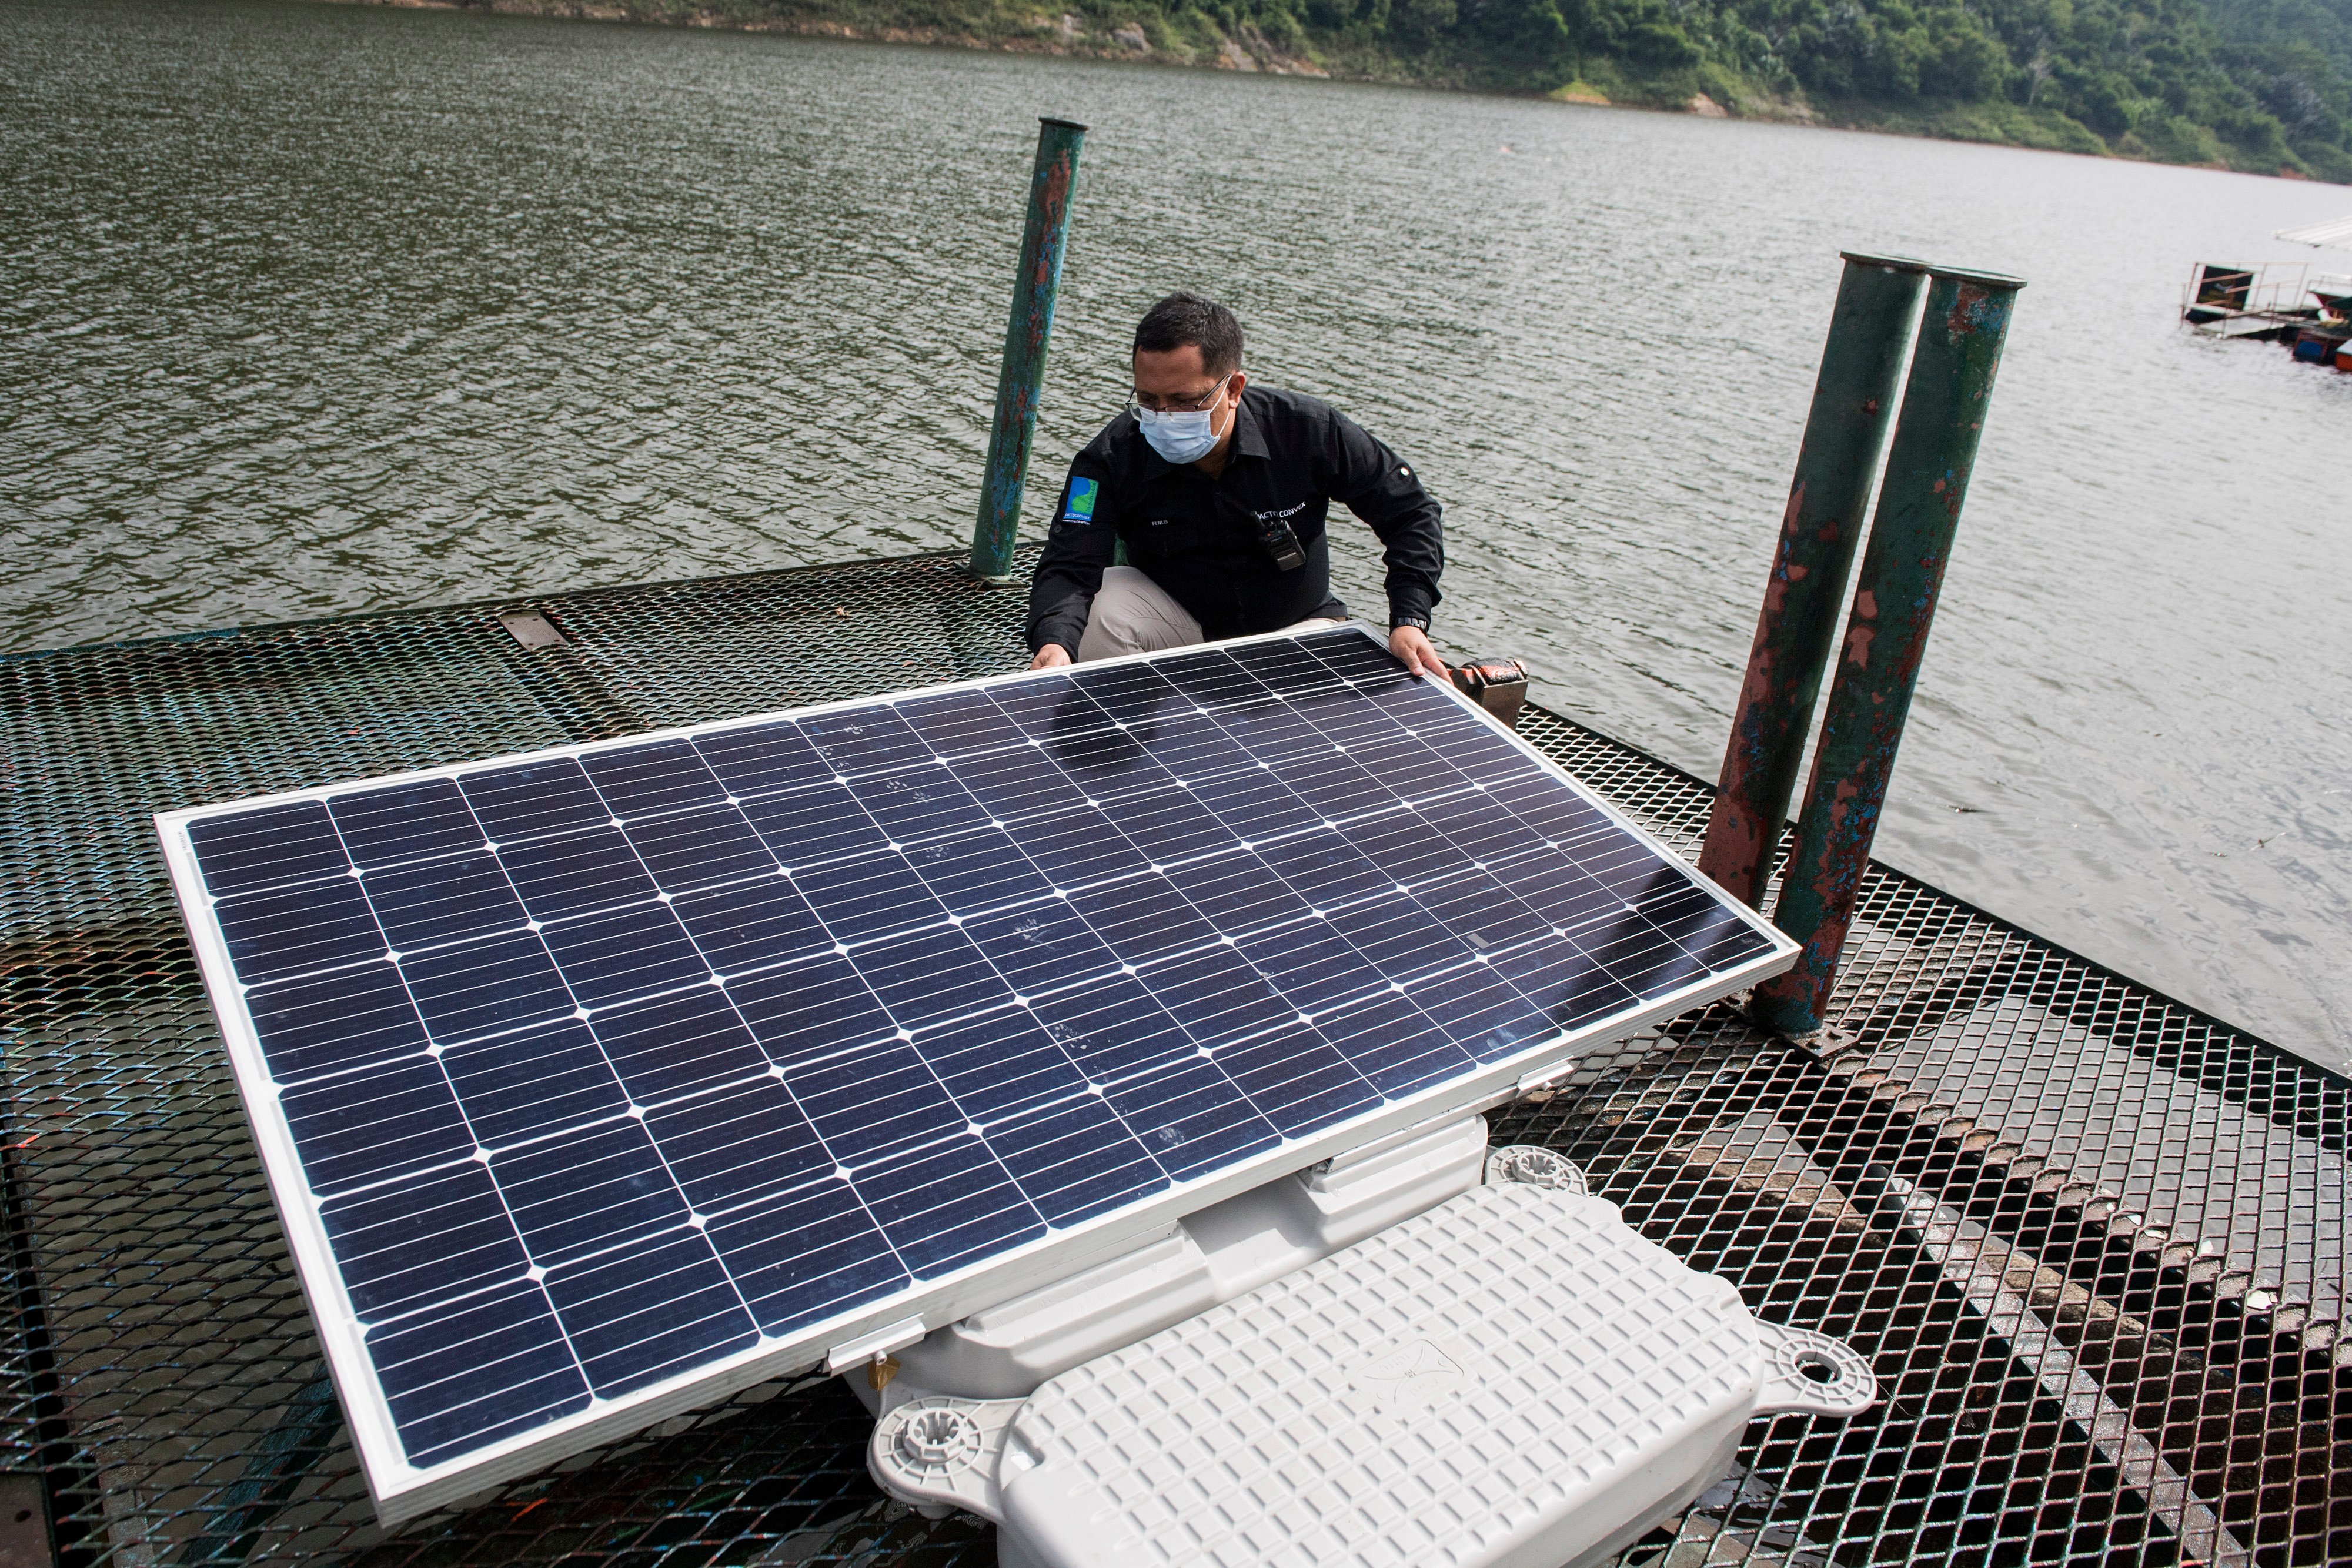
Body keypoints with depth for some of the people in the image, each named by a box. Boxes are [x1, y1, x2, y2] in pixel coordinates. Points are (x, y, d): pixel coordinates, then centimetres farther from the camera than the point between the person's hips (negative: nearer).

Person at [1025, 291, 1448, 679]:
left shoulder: (1311, 432, -20)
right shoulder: (1112, 457, -21)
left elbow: (1410, 512, -9)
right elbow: (1068, 566, -28)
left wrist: (1409, 621, -22)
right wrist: (1054, 645, -51)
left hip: (1295, 628, 0)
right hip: (1175, 622, 0)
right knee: (1103, 608, -30)